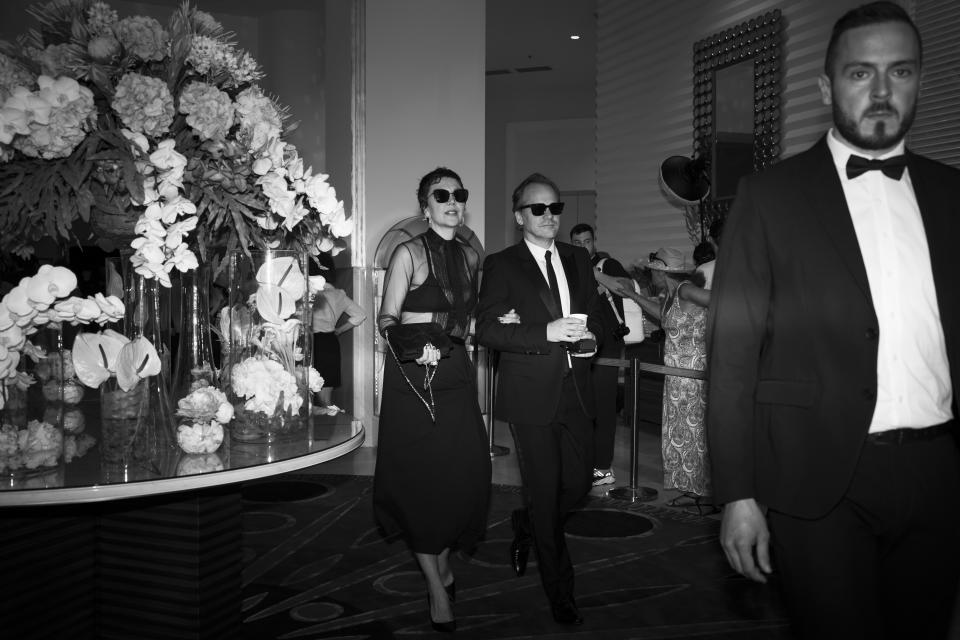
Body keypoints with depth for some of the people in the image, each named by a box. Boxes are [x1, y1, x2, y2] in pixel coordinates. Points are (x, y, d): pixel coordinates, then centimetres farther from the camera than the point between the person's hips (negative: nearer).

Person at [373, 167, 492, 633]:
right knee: (421, 478, -2)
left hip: (456, 372, 5)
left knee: (464, 473, 2)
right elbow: (386, 320, -9)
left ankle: (444, 561, 27)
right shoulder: (409, 253, -6)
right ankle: (436, 585, 12)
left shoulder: (470, 256, 12)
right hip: (412, 374, -5)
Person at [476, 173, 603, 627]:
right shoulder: (502, 265, -2)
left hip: (575, 391, 5)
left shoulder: (579, 260, 14)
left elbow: (596, 316, 19)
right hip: (531, 394, -5)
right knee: (544, 491, 1)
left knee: (579, 483, 10)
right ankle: (560, 592, 17)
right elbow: (486, 329, -12)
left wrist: (590, 337, -4)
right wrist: (547, 333, -22)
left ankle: (525, 528, 41)